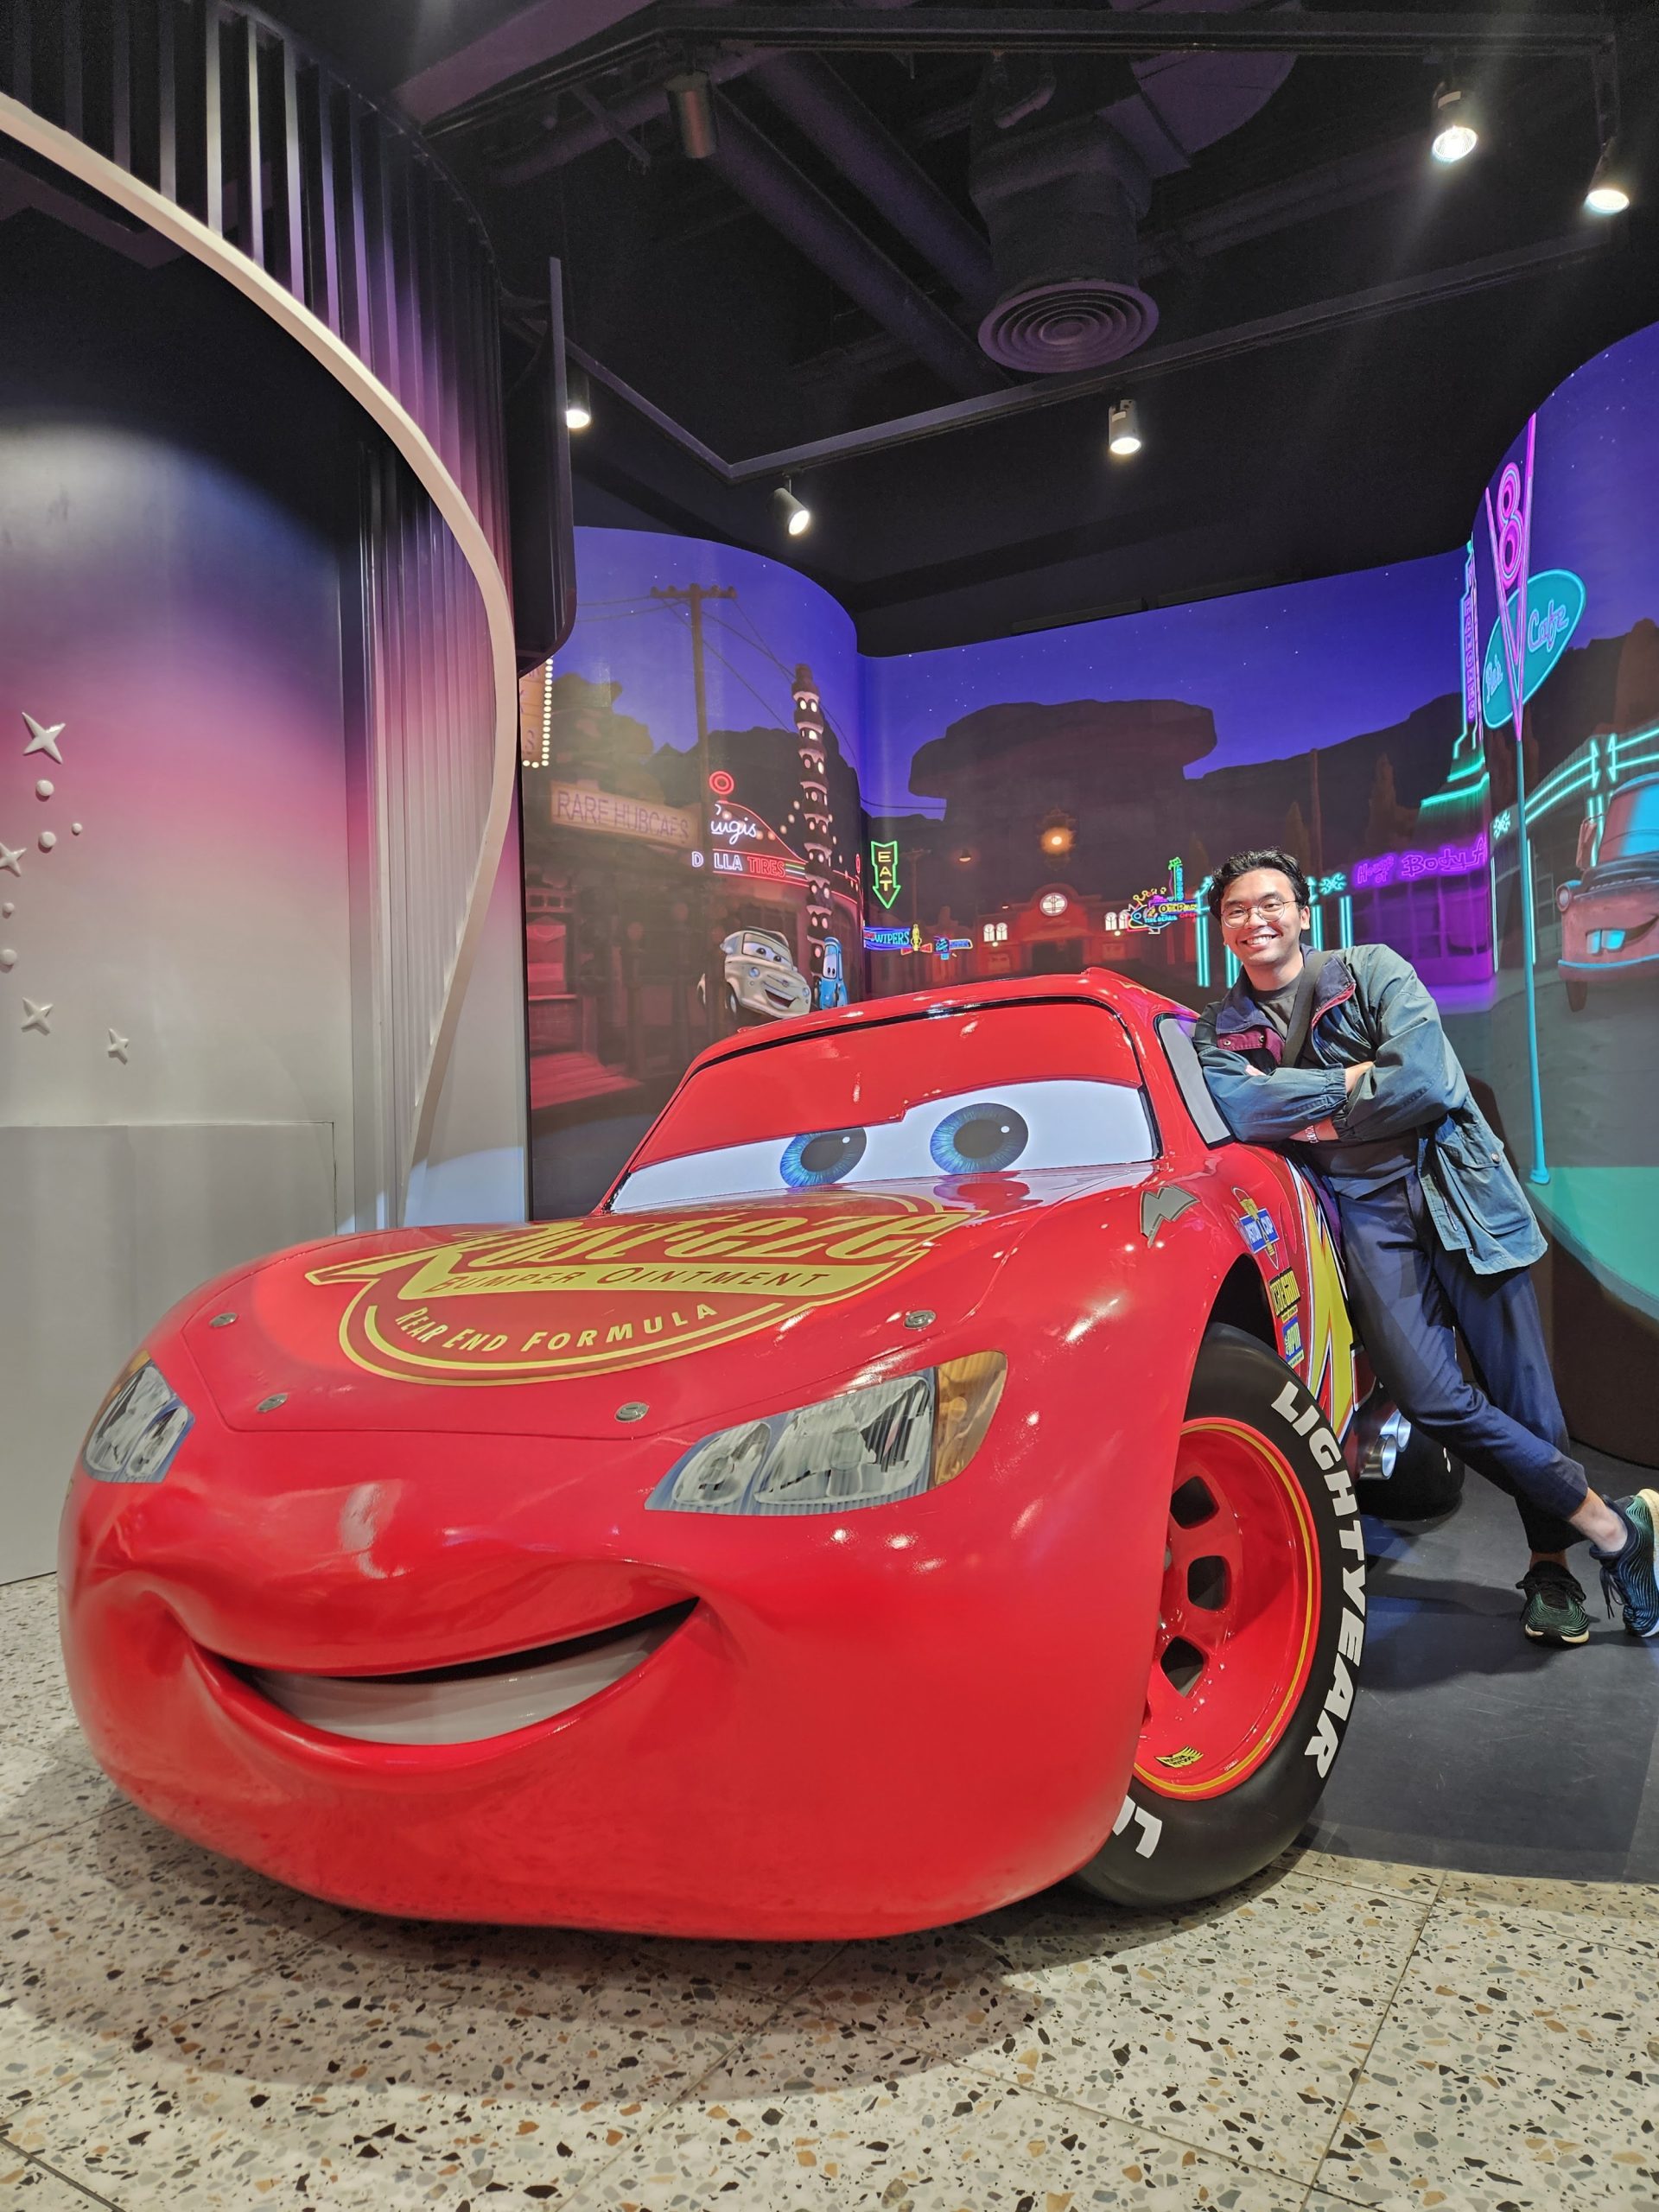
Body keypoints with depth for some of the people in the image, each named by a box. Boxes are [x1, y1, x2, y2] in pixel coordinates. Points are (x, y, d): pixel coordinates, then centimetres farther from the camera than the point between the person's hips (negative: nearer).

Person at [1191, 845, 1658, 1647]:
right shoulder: (1220, 1030, 10)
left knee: (1520, 1392, 1)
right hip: (1365, 1212, 1)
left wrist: (1306, 1120, -7)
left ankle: (1550, 1566, 22)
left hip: (1457, 1188, -1)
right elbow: (1237, 1106, -13)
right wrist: (1351, 1079, -12)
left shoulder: (1373, 971, 3)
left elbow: (1426, 1083, -12)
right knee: (1429, 1395, -15)